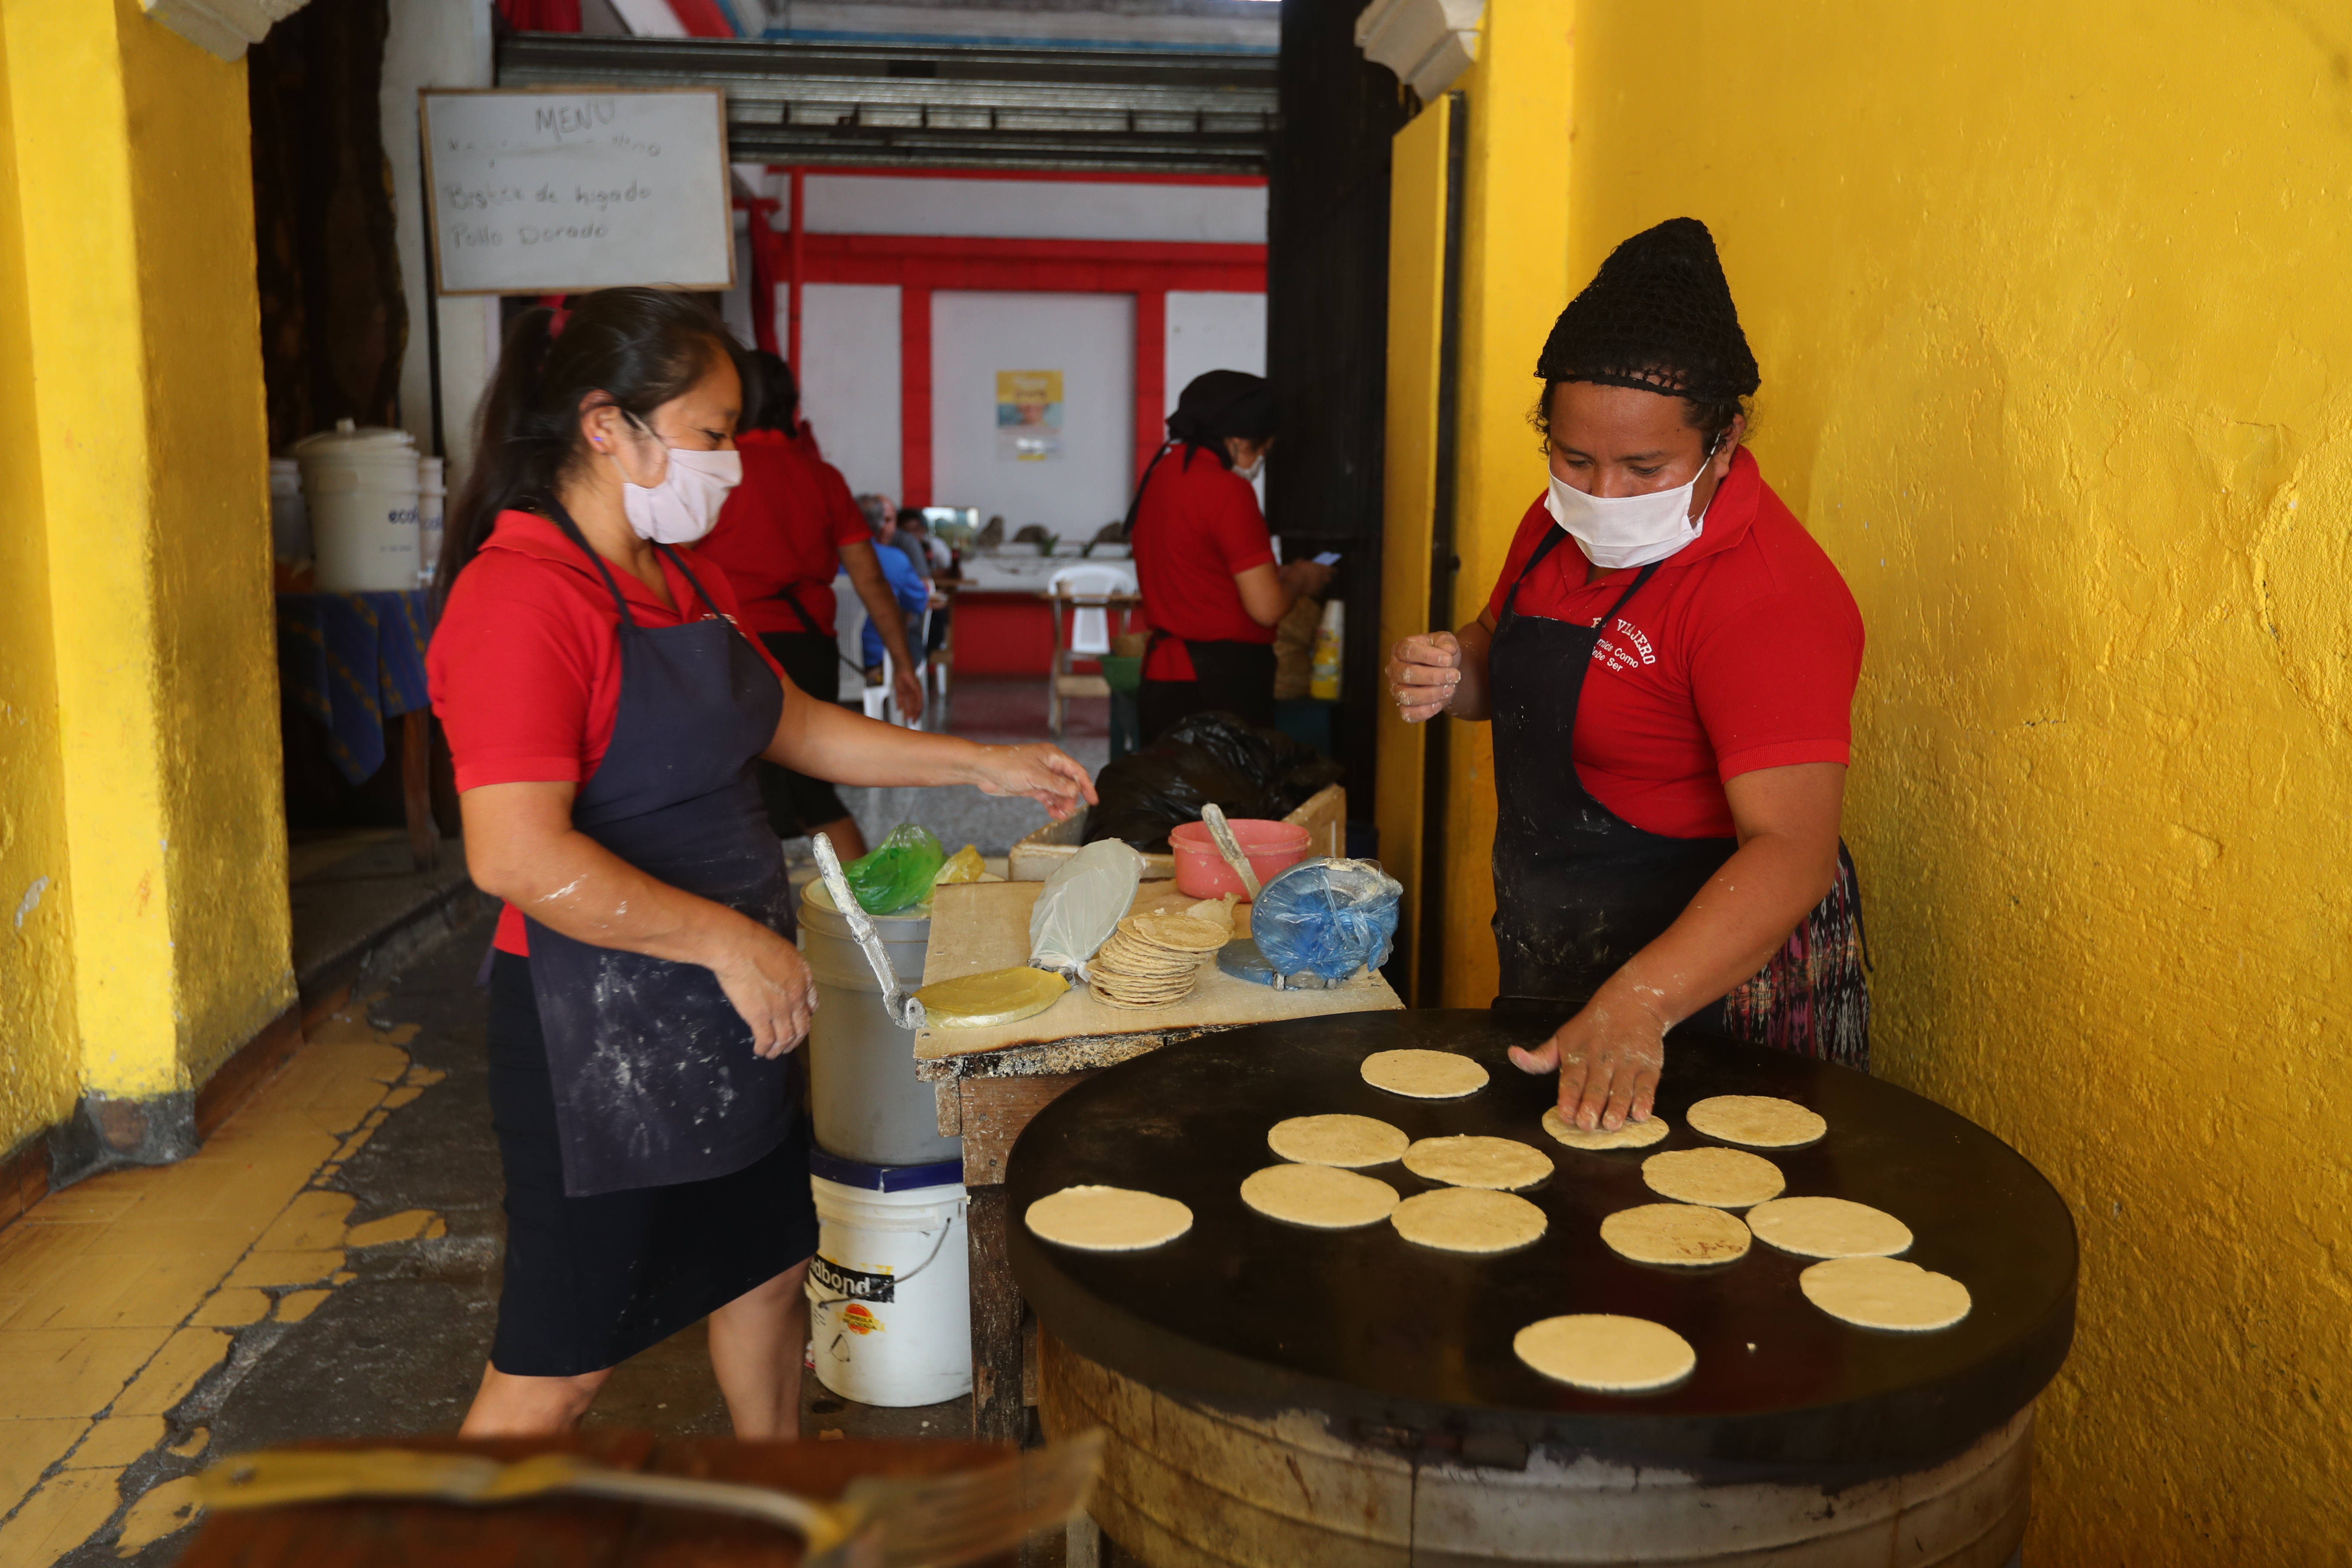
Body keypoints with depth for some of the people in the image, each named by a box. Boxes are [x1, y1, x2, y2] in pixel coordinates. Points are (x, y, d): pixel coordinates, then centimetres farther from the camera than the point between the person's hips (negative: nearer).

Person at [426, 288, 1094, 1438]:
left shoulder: (681, 576, 9)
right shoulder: (519, 596, -22)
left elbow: (792, 727, 19)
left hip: (731, 1013, 10)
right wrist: (727, 939, -24)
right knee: (558, 1364, 4)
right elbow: (518, 857, -30)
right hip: (602, 1036, -9)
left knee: (767, 1268, 23)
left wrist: (982, 765, 14)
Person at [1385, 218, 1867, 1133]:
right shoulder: (1564, 524, -1)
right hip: (1552, 960, 8)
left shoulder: (1768, 597, -27)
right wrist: (1448, 675, -7)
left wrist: (1638, 1003, -47)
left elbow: (1791, 851, -34)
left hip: (1708, 976, -8)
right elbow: (1506, 652, 17)